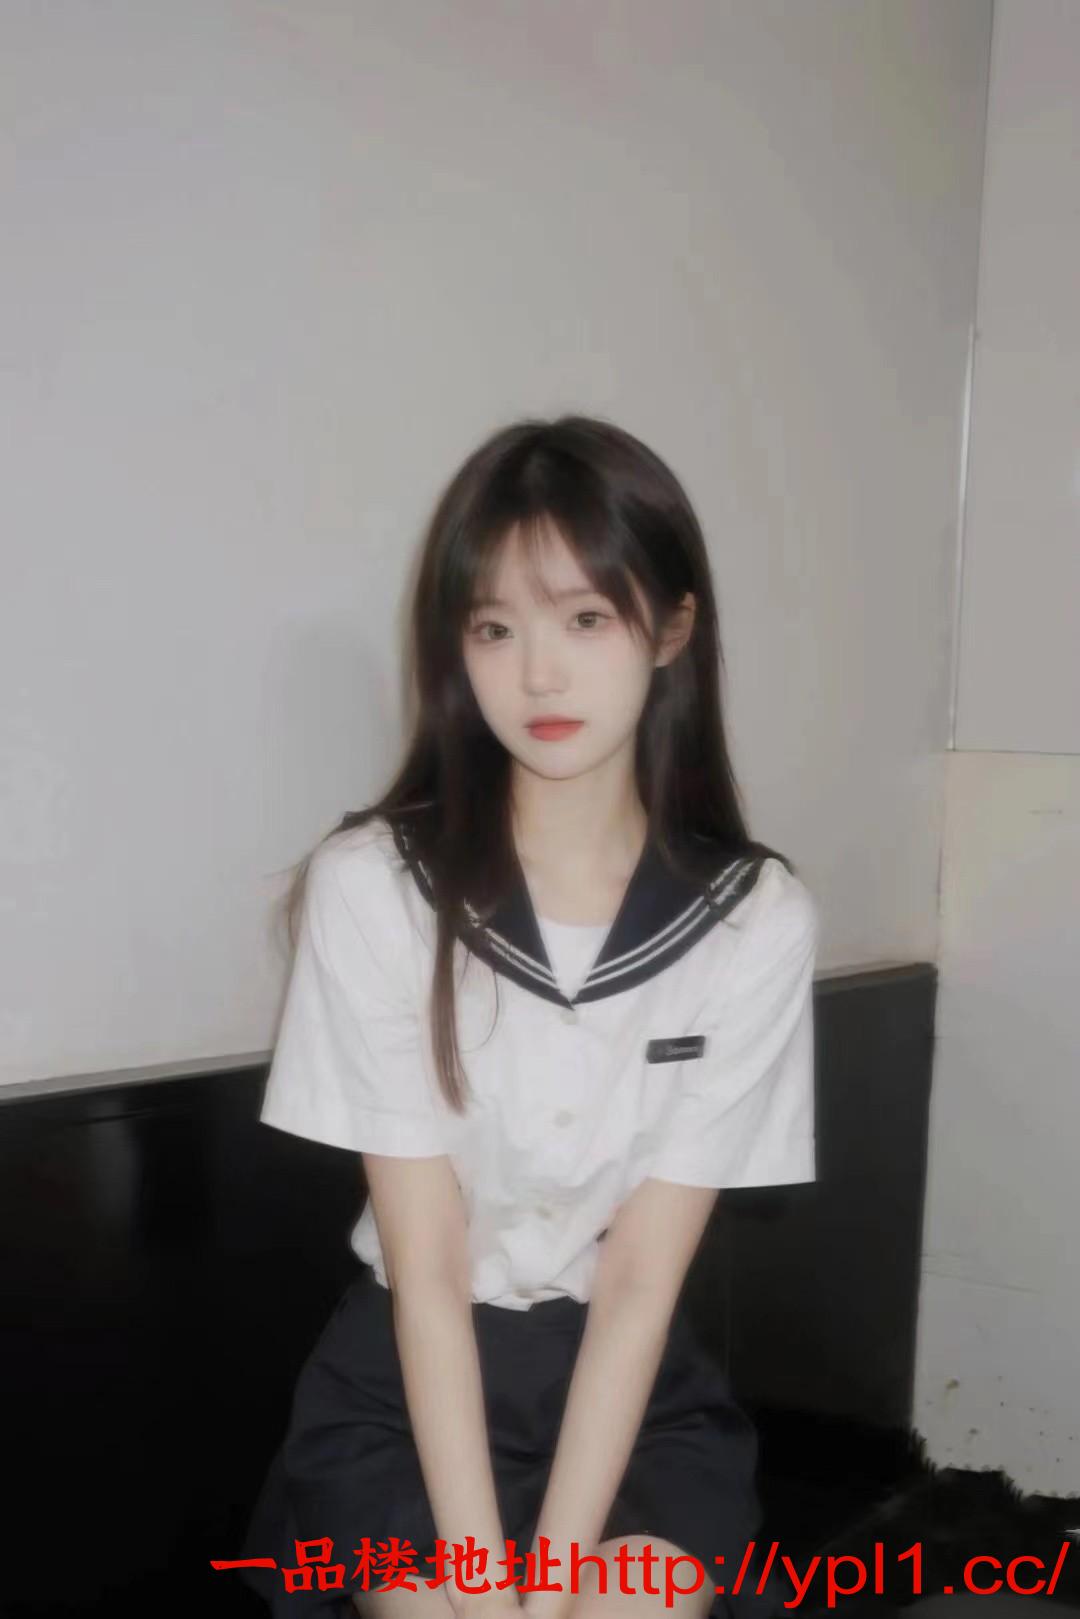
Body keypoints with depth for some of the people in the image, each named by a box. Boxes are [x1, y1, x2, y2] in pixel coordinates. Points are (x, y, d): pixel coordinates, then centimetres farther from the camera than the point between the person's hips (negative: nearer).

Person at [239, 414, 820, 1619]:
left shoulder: (757, 918, -11)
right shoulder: (371, 885, -14)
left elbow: (643, 1277, -12)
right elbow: (427, 1262, -15)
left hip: (638, 1387, 1)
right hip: (405, 1385, -1)